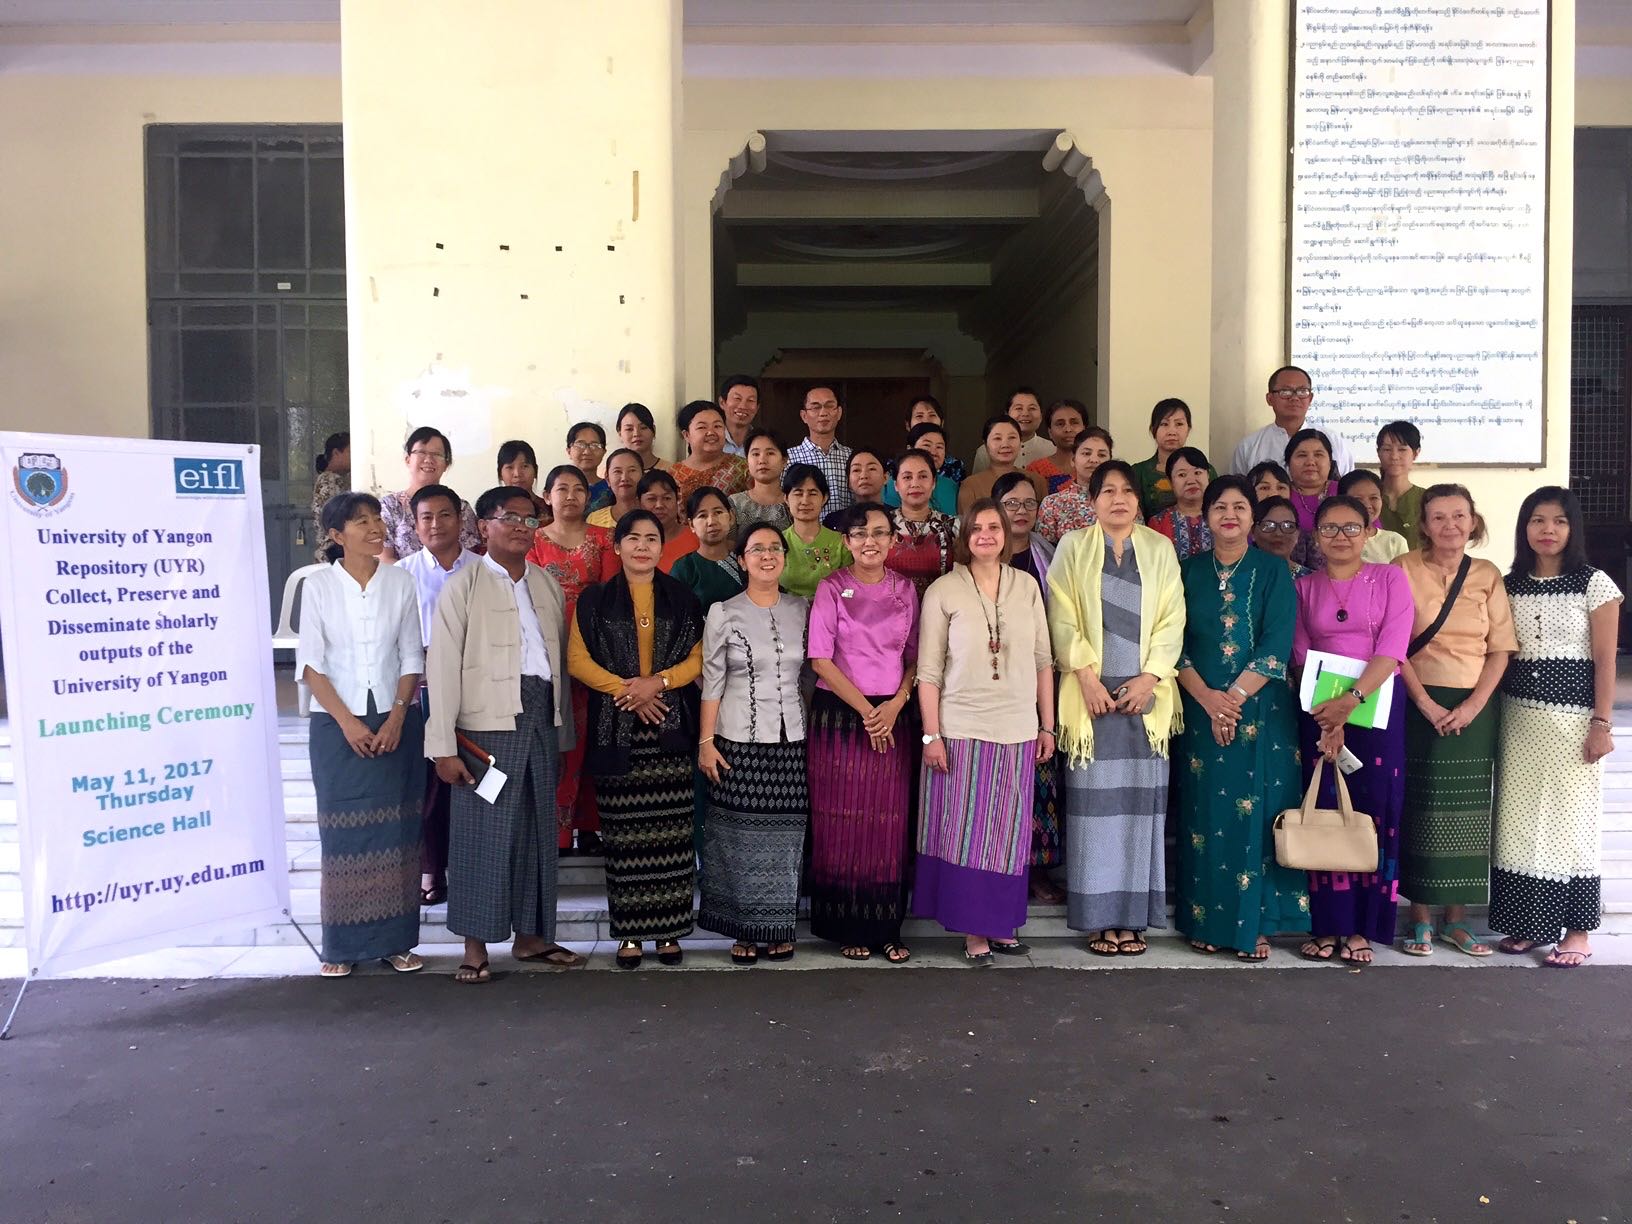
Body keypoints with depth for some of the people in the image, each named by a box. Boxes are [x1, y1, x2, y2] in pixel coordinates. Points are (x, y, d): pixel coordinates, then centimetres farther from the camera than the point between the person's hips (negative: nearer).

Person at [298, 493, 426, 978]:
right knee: (343, 833, 2)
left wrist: (396, 718, -8)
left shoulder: (400, 582, 3)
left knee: (395, 831, 4)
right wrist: (347, 721, -12)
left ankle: (396, 940, 12)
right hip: (337, 725, -1)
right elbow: (310, 663, -4)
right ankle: (343, 945, 11)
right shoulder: (318, 586, -1)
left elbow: (411, 659, 3)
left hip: (395, 724, 1)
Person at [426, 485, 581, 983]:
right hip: (487, 723, -5)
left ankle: (530, 935, 23)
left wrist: (563, 731, 10)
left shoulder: (548, 585, 14)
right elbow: (443, 666, -6)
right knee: (484, 830, 0)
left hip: (542, 719, 5)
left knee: (538, 829, 10)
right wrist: (444, 746, -12)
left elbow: (561, 659, 14)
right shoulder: (463, 585, -1)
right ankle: (476, 946, 11)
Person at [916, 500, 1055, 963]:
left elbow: (1043, 661, 9)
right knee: (965, 832, 2)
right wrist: (932, 735, -8)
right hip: (962, 730, -3)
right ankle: (974, 932, 13)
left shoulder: (1026, 587, 6)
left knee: (1009, 833, 10)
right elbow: (928, 671, -4)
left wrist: (1047, 725, 8)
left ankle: (1001, 925, 23)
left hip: (1018, 732, 3)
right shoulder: (943, 591, -3)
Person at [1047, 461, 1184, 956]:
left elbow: (1172, 620, 4)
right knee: (1095, 801, -1)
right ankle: (1099, 916, 6)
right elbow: (1062, 618, -2)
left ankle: (1134, 914, 9)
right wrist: (1087, 676, -12)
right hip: (1093, 692, -1)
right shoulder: (1073, 547, 6)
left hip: (1145, 693, 2)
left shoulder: (1160, 549, 10)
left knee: (1139, 800, 2)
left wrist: (1150, 677, -8)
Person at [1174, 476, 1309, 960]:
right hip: (1201, 709, 2)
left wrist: (1234, 697, -14)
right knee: (1205, 813, 4)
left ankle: (1255, 923, 8)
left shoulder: (1273, 571, 2)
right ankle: (1205, 920, 13)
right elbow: (1176, 643, 1)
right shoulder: (1190, 571, 8)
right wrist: (1207, 698, -12)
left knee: (1256, 812, -1)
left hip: (1261, 710, -1)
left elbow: (1277, 646, -7)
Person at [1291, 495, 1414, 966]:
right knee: (1325, 811, 0)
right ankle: (1327, 925, 6)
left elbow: (1392, 648, -8)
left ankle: (1362, 927, 6)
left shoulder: (1390, 579, 3)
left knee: (1375, 810, -2)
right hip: (1320, 709, 1)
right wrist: (1330, 717, -12)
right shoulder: (1304, 588, 9)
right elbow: (1302, 656, 1)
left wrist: (1353, 698, -21)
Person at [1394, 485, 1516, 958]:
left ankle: (1456, 919, 17)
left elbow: (1501, 649, 3)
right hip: (1420, 706, -2)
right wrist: (1426, 704, -12)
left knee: (1467, 812, 6)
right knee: (1420, 810, 0)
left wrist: (1473, 705, -10)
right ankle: (1421, 919, 9)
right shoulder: (1405, 569, -1)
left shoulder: (1488, 576, 7)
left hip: (1475, 709, 3)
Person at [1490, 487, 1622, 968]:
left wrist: (1601, 724, -10)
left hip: (1573, 717, -4)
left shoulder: (1594, 584, -3)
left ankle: (1577, 930, 10)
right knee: (1519, 820, 7)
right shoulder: (1509, 586, 8)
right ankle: (1529, 922, 17)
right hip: (1518, 716, 4)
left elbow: (1604, 661, -5)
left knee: (1571, 819, 0)